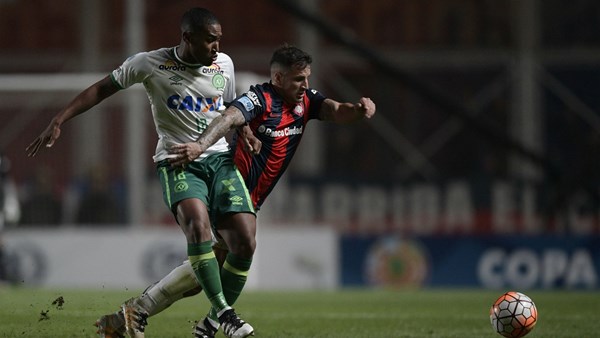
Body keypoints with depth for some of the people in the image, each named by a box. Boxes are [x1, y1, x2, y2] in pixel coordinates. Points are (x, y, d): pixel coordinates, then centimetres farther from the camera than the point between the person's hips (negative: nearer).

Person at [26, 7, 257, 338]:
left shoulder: (224, 64, 7)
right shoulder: (149, 64, -4)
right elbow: (101, 89, 4)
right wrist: (58, 121, -2)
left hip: (220, 159, 4)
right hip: (177, 162, -4)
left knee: (245, 242, -12)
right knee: (198, 224, -33)